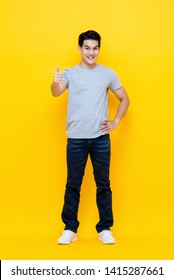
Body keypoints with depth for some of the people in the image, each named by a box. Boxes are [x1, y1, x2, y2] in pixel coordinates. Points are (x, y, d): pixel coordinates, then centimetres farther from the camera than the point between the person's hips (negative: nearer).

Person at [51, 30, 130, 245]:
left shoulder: (108, 74, 5)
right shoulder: (70, 73, 1)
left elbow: (124, 99, 15)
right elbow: (56, 92, -19)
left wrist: (116, 121, 2)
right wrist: (55, 83, -42)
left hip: (101, 138, 1)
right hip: (75, 139, -1)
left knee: (103, 184, 7)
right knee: (73, 185, 6)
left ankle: (105, 229, 17)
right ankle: (69, 229, 16)